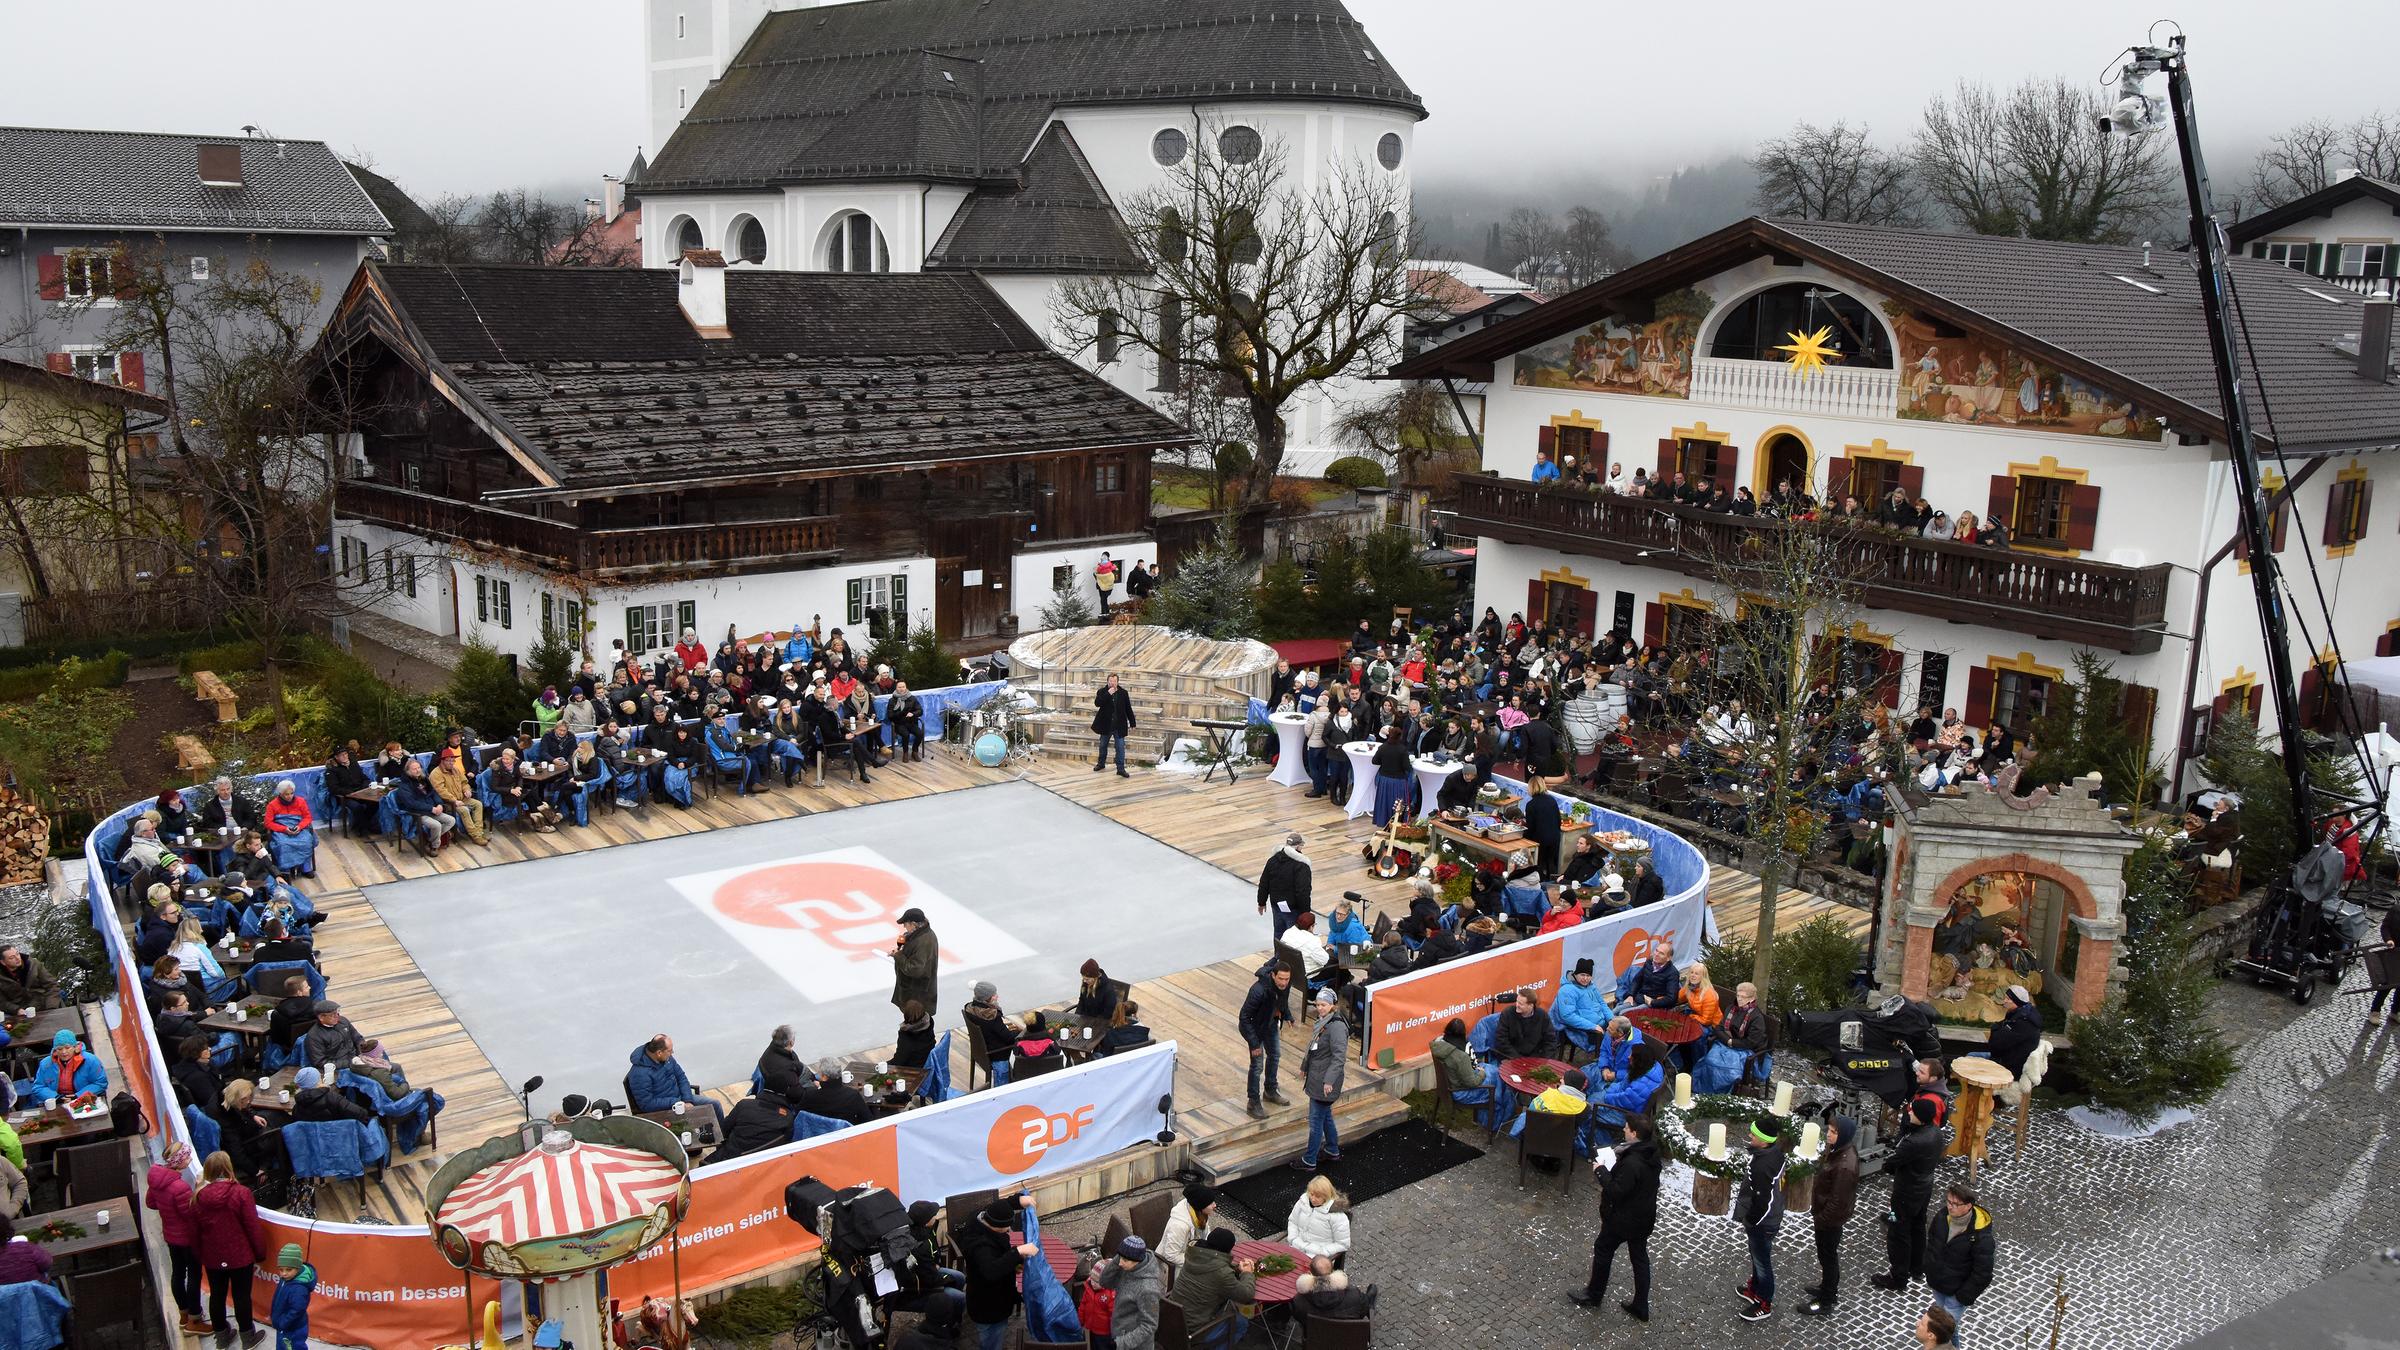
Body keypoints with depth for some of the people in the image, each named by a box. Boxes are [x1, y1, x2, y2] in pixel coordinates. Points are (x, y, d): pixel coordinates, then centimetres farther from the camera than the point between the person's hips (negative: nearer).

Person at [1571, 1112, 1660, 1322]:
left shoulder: (1632, 1163, -33)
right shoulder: (1651, 1153, -4)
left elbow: (1616, 1191, -29)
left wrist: (1601, 1170, -18)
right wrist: (1612, 1166, -1)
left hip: (1624, 1218, -8)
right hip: (1644, 1216, 8)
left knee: (1603, 1249, 13)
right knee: (1639, 1257, 17)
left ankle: (1593, 1296, 30)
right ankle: (1640, 1307, 26)